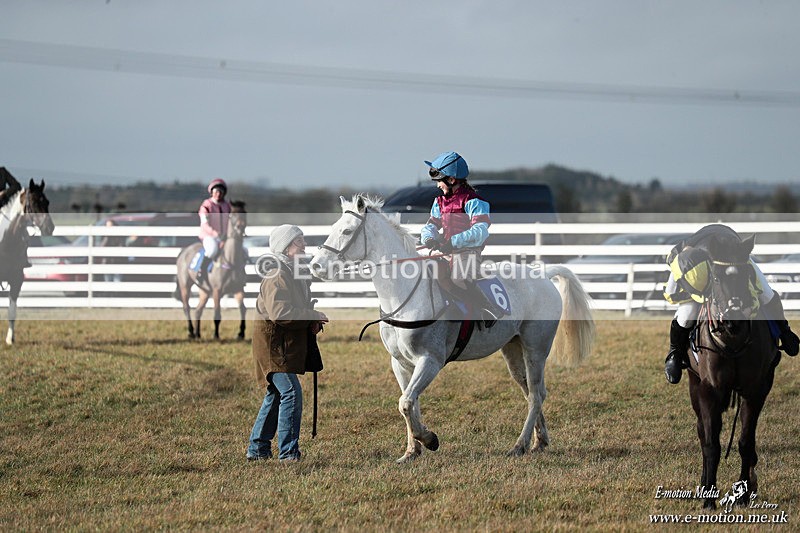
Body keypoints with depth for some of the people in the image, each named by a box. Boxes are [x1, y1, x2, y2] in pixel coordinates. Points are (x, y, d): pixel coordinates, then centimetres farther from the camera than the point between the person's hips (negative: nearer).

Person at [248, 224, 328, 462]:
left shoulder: (297, 273, 14)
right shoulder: (276, 276, -18)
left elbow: (300, 307, 26)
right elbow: (279, 313, -28)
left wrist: (314, 322, 4)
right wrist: (313, 317, -21)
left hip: (290, 344, 11)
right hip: (274, 343, -11)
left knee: (276, 395, 15)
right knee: (291, 393, -14)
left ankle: (257, 449, 24)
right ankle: (288, 452, -11)